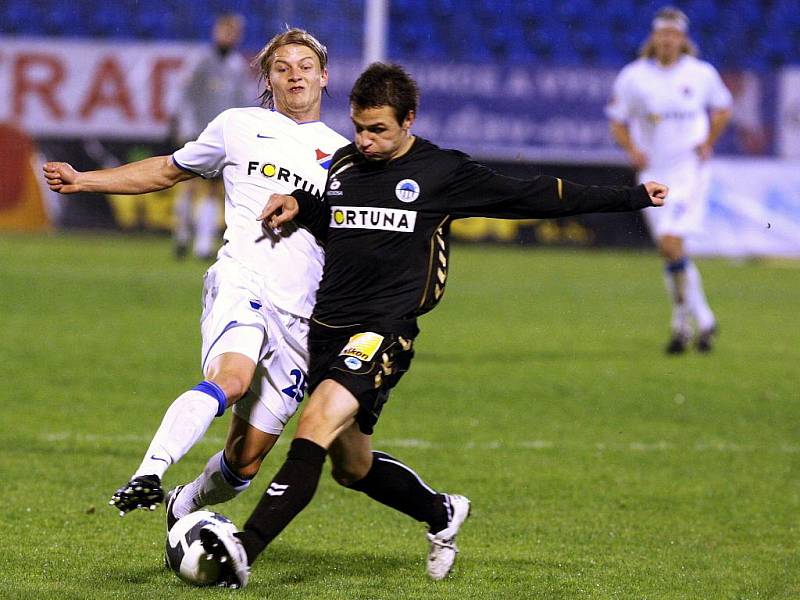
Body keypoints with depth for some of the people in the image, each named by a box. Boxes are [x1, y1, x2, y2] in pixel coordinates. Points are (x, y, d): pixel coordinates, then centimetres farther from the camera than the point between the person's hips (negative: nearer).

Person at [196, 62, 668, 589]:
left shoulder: (444, 171, 0)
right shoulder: (343, 163, 13)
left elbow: (538, 197, 5)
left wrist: (630, 198, 5)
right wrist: (295, 204, 8)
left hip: (385, 329, -6)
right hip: (329, 327, 6)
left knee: (318, 422, -28)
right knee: (352, 467, 14)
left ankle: (244, 551, -37)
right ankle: (443, 515, 42)